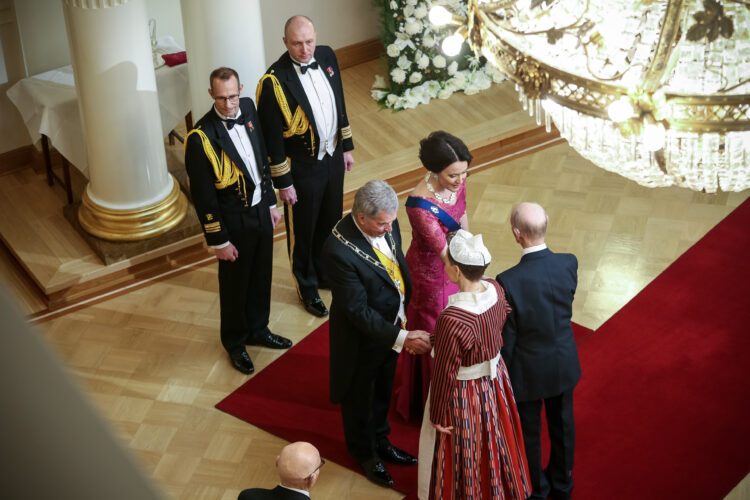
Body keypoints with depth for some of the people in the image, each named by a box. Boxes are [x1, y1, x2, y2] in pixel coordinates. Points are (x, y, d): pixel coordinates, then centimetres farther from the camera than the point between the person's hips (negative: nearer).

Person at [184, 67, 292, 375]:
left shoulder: (247, 108, -6)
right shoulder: (201, 138, -27)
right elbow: (203, 196, -20)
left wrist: (271, 202, 13)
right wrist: (219, 241, -15)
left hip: (260, 211, 6)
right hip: (234, 222, -6)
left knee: (261, 277, 23)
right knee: (235, 285, 15)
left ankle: (258, 329, 47)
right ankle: (235, 343, 38)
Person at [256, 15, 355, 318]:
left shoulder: (326, 57, -6)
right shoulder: (274, 81, -25)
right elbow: (272, 137, -18)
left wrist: (347, 146, 13)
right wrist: (283, 182, -13)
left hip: (332, 158, 6)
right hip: (302, 168, -6)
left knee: (330, 223, 23)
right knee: (303, 231, 14)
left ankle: (326, 274, 47)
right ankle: (307, 288, 35)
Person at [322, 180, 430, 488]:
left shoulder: (386, 224, -16)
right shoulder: (340, 250, -37)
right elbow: (358, 311, -31)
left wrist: (404, 315, 6)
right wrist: (401, 337, -33)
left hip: (391, 326, 6)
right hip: (362, 336, -6)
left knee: (383, 391, 30)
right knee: (360, 399, 22)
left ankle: (380, 441, 56)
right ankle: (365, 454, 49)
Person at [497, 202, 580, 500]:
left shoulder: (508, 282, -31)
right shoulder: (569, 264, -20)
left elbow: (506, 338, -19)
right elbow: (566, 303, -4)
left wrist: (502, 374, -4)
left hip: (528, 369, -4)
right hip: (564, 362, 4)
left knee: (529, 431, 21)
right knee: (562, 423, 26)